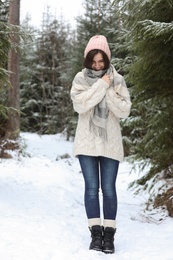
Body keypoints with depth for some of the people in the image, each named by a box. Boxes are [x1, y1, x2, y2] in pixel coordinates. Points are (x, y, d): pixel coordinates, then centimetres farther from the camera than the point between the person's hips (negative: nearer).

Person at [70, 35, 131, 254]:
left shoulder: (117, 80, 1)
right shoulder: (80, 78, 0)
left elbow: (124, 111, -5)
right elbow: (79, 104, -16)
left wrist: (109, 91, -16)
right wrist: (101, 85, -16)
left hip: (110, 143, 0)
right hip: (87, 143, 0)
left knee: (109, 189, 1)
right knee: (92, 188, 1)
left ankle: (109, 234, 6)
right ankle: (96, 233, 7)